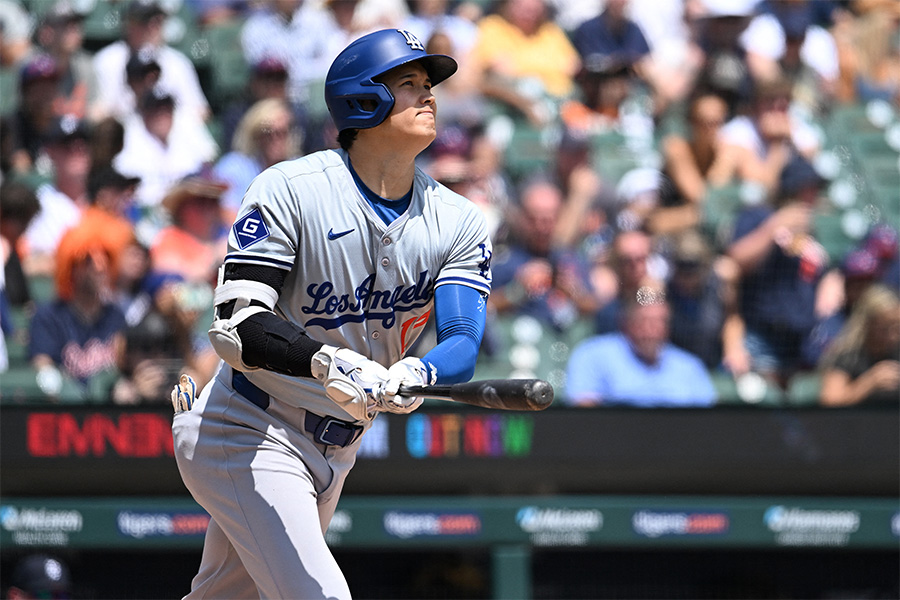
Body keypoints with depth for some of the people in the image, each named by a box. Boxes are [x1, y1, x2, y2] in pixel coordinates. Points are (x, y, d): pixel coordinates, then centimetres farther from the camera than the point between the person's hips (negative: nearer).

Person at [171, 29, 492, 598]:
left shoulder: (459, 223, -1)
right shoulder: (291, 189, -15)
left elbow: (462, 347, -15)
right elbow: (238, 326, -22)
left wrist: (406, 376, -38)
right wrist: (330, 362, -40)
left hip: (335, 449, 6)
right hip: (248, 436, -6)